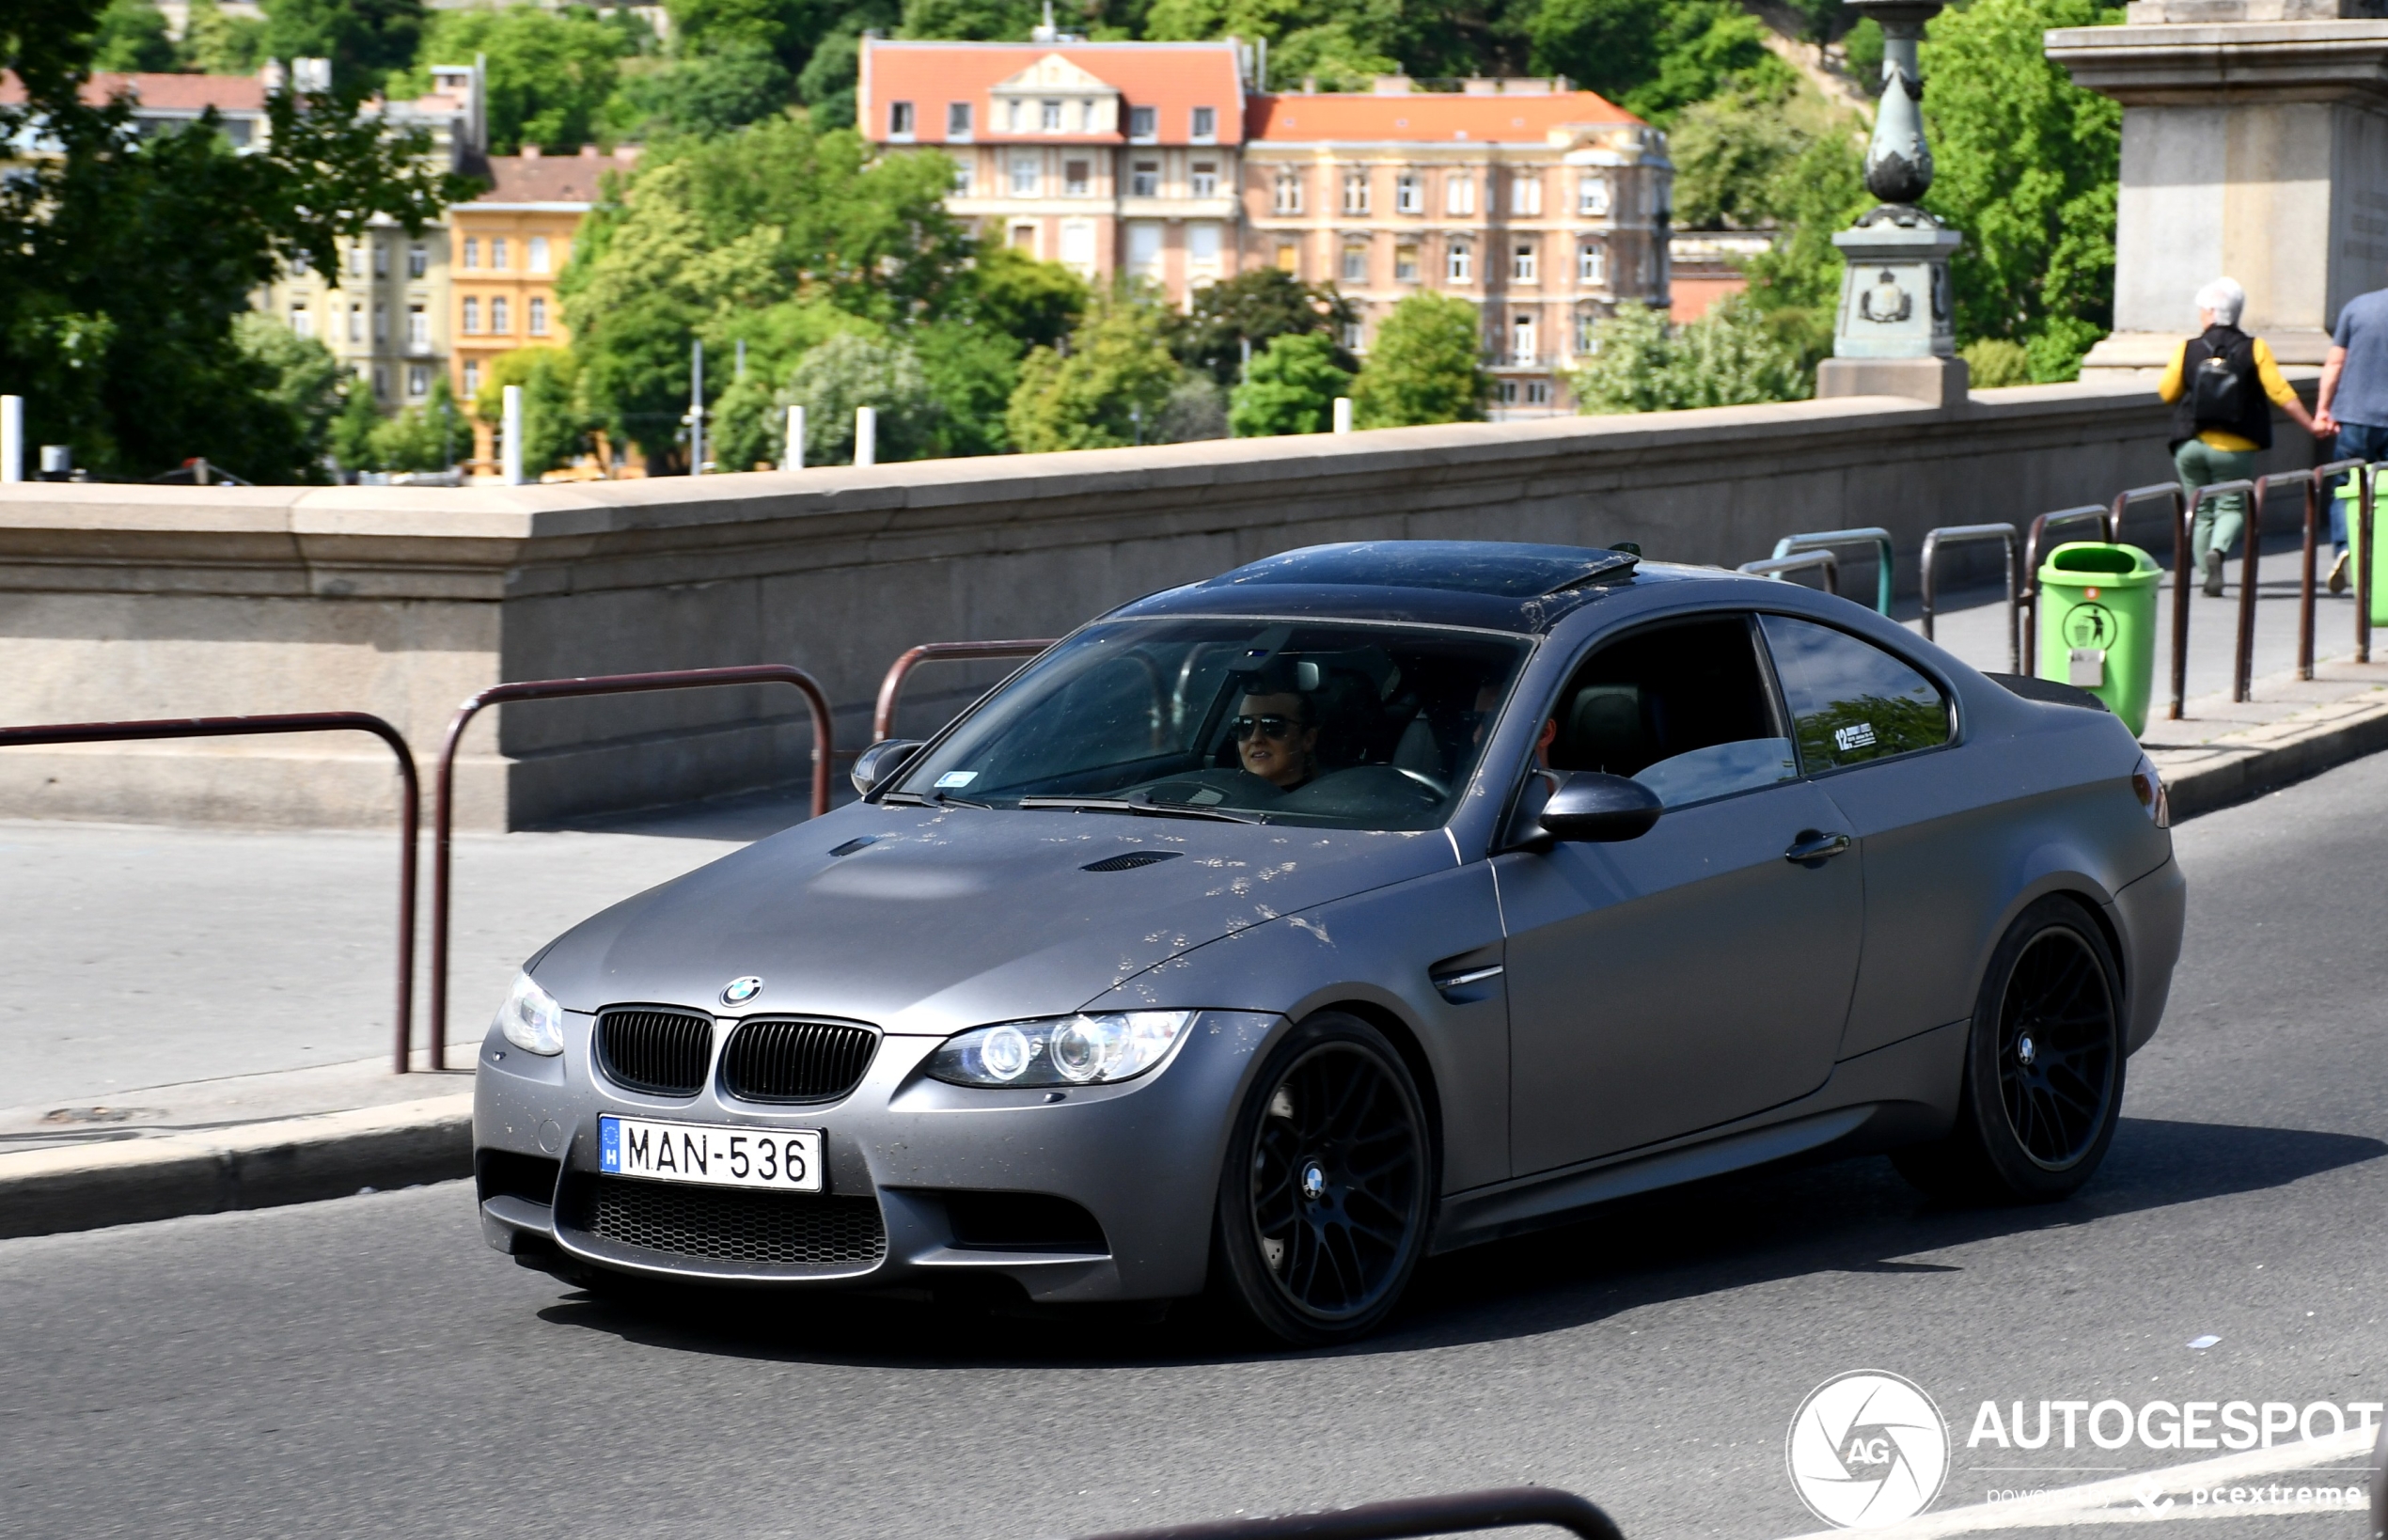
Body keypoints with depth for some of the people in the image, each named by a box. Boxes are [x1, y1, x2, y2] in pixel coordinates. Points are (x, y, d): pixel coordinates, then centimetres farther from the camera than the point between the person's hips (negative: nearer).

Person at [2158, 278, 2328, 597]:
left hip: (2191, 446, 1)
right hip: (2235, 449, -1)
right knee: (2232, 506, 8)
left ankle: (2209, 576, 5)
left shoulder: (2188, 350, -3)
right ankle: (2217, 550, -21)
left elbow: (2167, 393, 5)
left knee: (2202, 511, 12)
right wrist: (2311, 425, 2)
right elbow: (2280, 393, -6)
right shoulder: (2254, 349, -4)